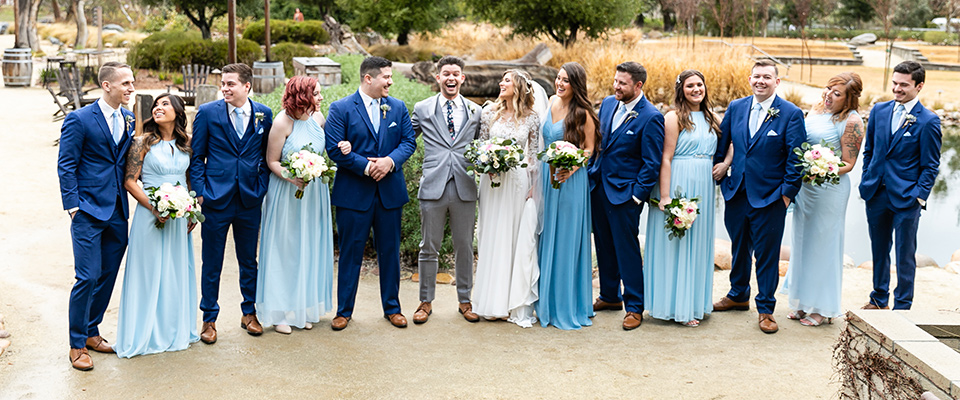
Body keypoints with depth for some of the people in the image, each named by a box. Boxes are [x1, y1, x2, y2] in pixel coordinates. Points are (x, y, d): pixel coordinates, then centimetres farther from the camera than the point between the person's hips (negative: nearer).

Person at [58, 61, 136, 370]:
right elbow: (66, 166, -7)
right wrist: (73, 207, -12)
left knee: (108, 276, 12)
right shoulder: (79, 119, -7)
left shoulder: (129, 120, 10)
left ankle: (91, 332, 28)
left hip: (118, 213, 6)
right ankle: (77, 345, 6)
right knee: (88, 277, -6)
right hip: (88, 211, -6)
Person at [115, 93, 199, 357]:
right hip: (151, 215, -4)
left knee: (177, 273, 12)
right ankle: (147, 334, 12)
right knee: (149, 273, 1)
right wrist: (154, 207, -17)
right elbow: (130, 181, -8)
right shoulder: (144, 142, -6)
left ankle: (176, 330, 24)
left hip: (179, 217, 4)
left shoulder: (186, 143, 7)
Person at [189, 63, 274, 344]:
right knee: (211, 263, 6)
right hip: (216, 199, -2)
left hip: (250, 200, 2)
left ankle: (249, 312, 30)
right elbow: (196, 157, 0)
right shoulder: (207, 113, -4)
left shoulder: (264, 114, 2)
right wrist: (199, 192, -6)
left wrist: (261, 187, 1)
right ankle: (209, 319, 19)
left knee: (249, 260, 14)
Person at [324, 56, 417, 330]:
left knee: (390, 251, 11)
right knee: (350, 253, 5)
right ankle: (344, 310, 16)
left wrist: (391, 160, -14)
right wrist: (366, 166, -17)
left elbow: (409, 141, 5)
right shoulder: (341, 109, -6)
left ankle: (392, 308, 24)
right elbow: (334, 149, -12)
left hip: (390, 192, 4)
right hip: (353, 194, -3)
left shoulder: (398, 107, 7)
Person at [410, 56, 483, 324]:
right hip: (433, 188, -1)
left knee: (465, 247, 10)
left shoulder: (476, 111, 9)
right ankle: (426, 302, 19)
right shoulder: (422, 109, 5)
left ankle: (465, 300, 23)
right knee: (429, 248, 6)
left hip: (465, 189, 1)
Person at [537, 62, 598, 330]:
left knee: (566, 238, -1)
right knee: (546, 236, 12)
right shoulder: (552, 102, 7)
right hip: (547, 176, 7)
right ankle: (547, 299, 24)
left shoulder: (582, 113, -12)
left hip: (570, 181, -6)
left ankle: (568, 305, 10)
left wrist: (571, 169, -22)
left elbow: (589, 148, -7)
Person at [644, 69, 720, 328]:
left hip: (703, 187, 7)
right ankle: (677, 307, 7)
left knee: (698, 242, 13)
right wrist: (665, 197, -19)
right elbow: (665, 159, -13)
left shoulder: (712, 120, 12)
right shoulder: (674, 118, -8)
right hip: (678, 185, -7)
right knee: (675, 243, 0)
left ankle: (694, 301, 24)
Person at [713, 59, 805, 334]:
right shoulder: (736, 108, 4)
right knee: (739, 248, 19)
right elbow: (721, 144, 14)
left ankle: (765, 309, 16)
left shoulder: (791, 114, -8)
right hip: (736, 192, 4)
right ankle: (738, 296, 38)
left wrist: (787, 192, -10)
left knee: (767, 254, 3)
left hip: (769, 197, -4)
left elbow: (795, 158, -8)